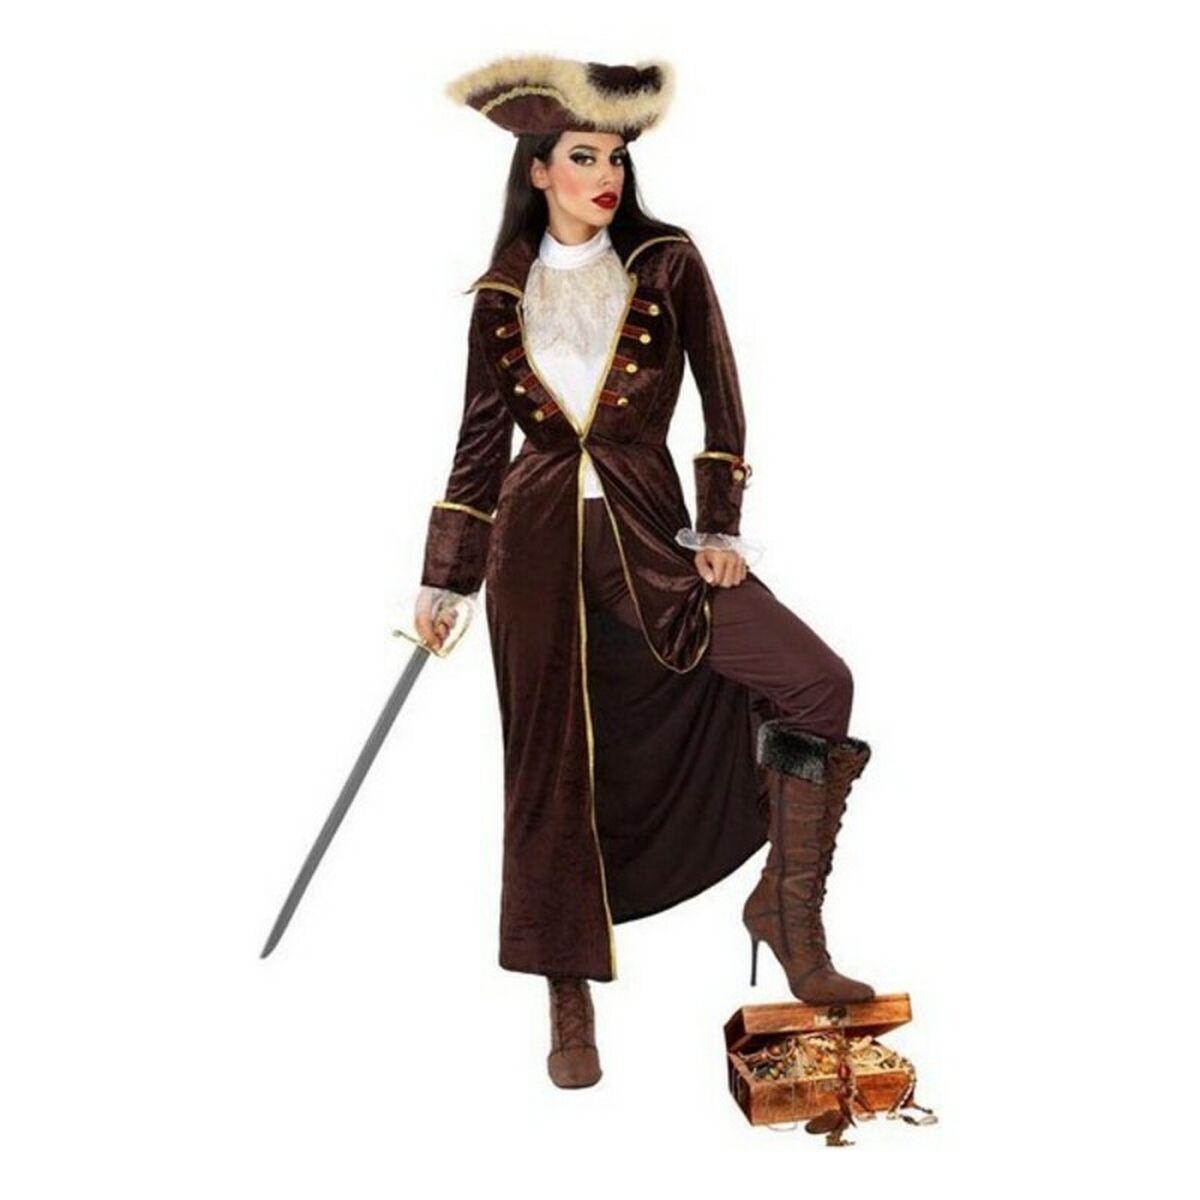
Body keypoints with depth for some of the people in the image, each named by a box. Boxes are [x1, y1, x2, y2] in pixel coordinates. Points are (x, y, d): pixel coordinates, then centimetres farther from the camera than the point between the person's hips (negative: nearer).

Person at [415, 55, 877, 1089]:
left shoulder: (667, 262, 4)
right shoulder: (504, 294, 7)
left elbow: (722, 400, 4)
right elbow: (481, 440, 11)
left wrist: (720, 527, -5)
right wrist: (445, 579, 11)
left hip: (648, 525, 0)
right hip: (535, 536, 1)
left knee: (815, 683, -18)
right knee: (550, 765, 3)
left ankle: (789, 913, 0)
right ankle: (571, 1011, 17)